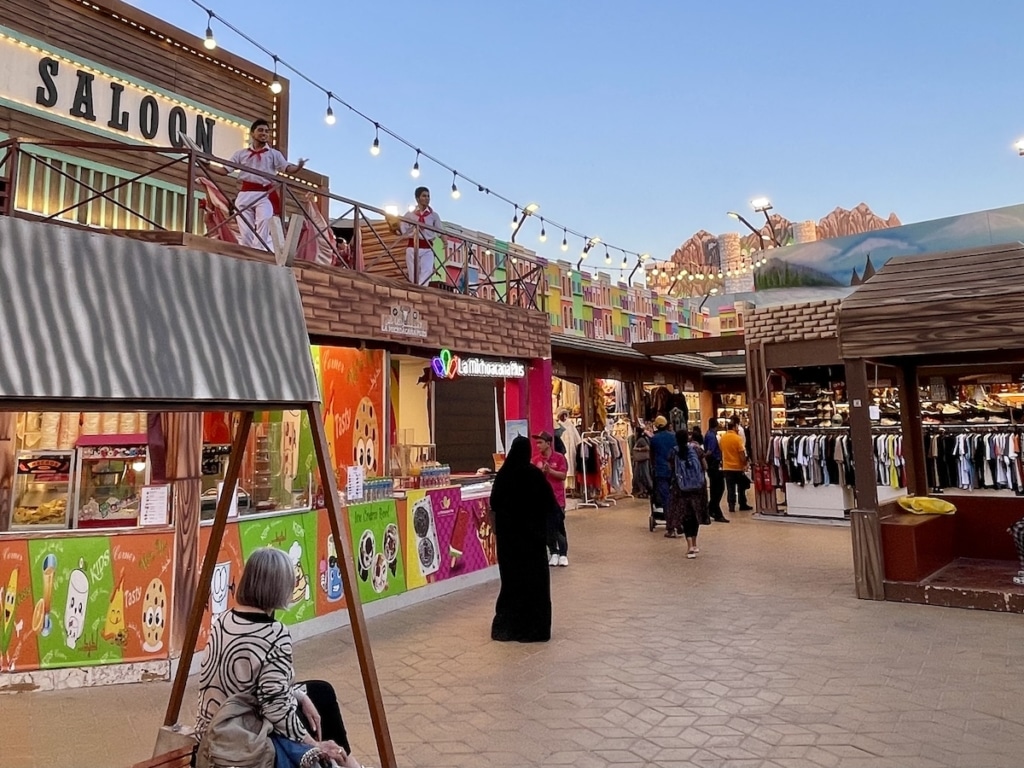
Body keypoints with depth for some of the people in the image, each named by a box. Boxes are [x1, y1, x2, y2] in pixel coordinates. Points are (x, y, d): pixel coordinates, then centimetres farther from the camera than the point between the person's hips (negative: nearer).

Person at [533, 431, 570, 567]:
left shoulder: (559, 457, -6)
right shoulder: (537, 459, 5)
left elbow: (563, 475, -9)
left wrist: (549, 470, -20)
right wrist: (541, 471, -14)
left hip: (557, 497, -4)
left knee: (559, 526, 0)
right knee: (547, 527, 7)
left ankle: (563, 554, 10)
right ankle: (554, 553, 18)